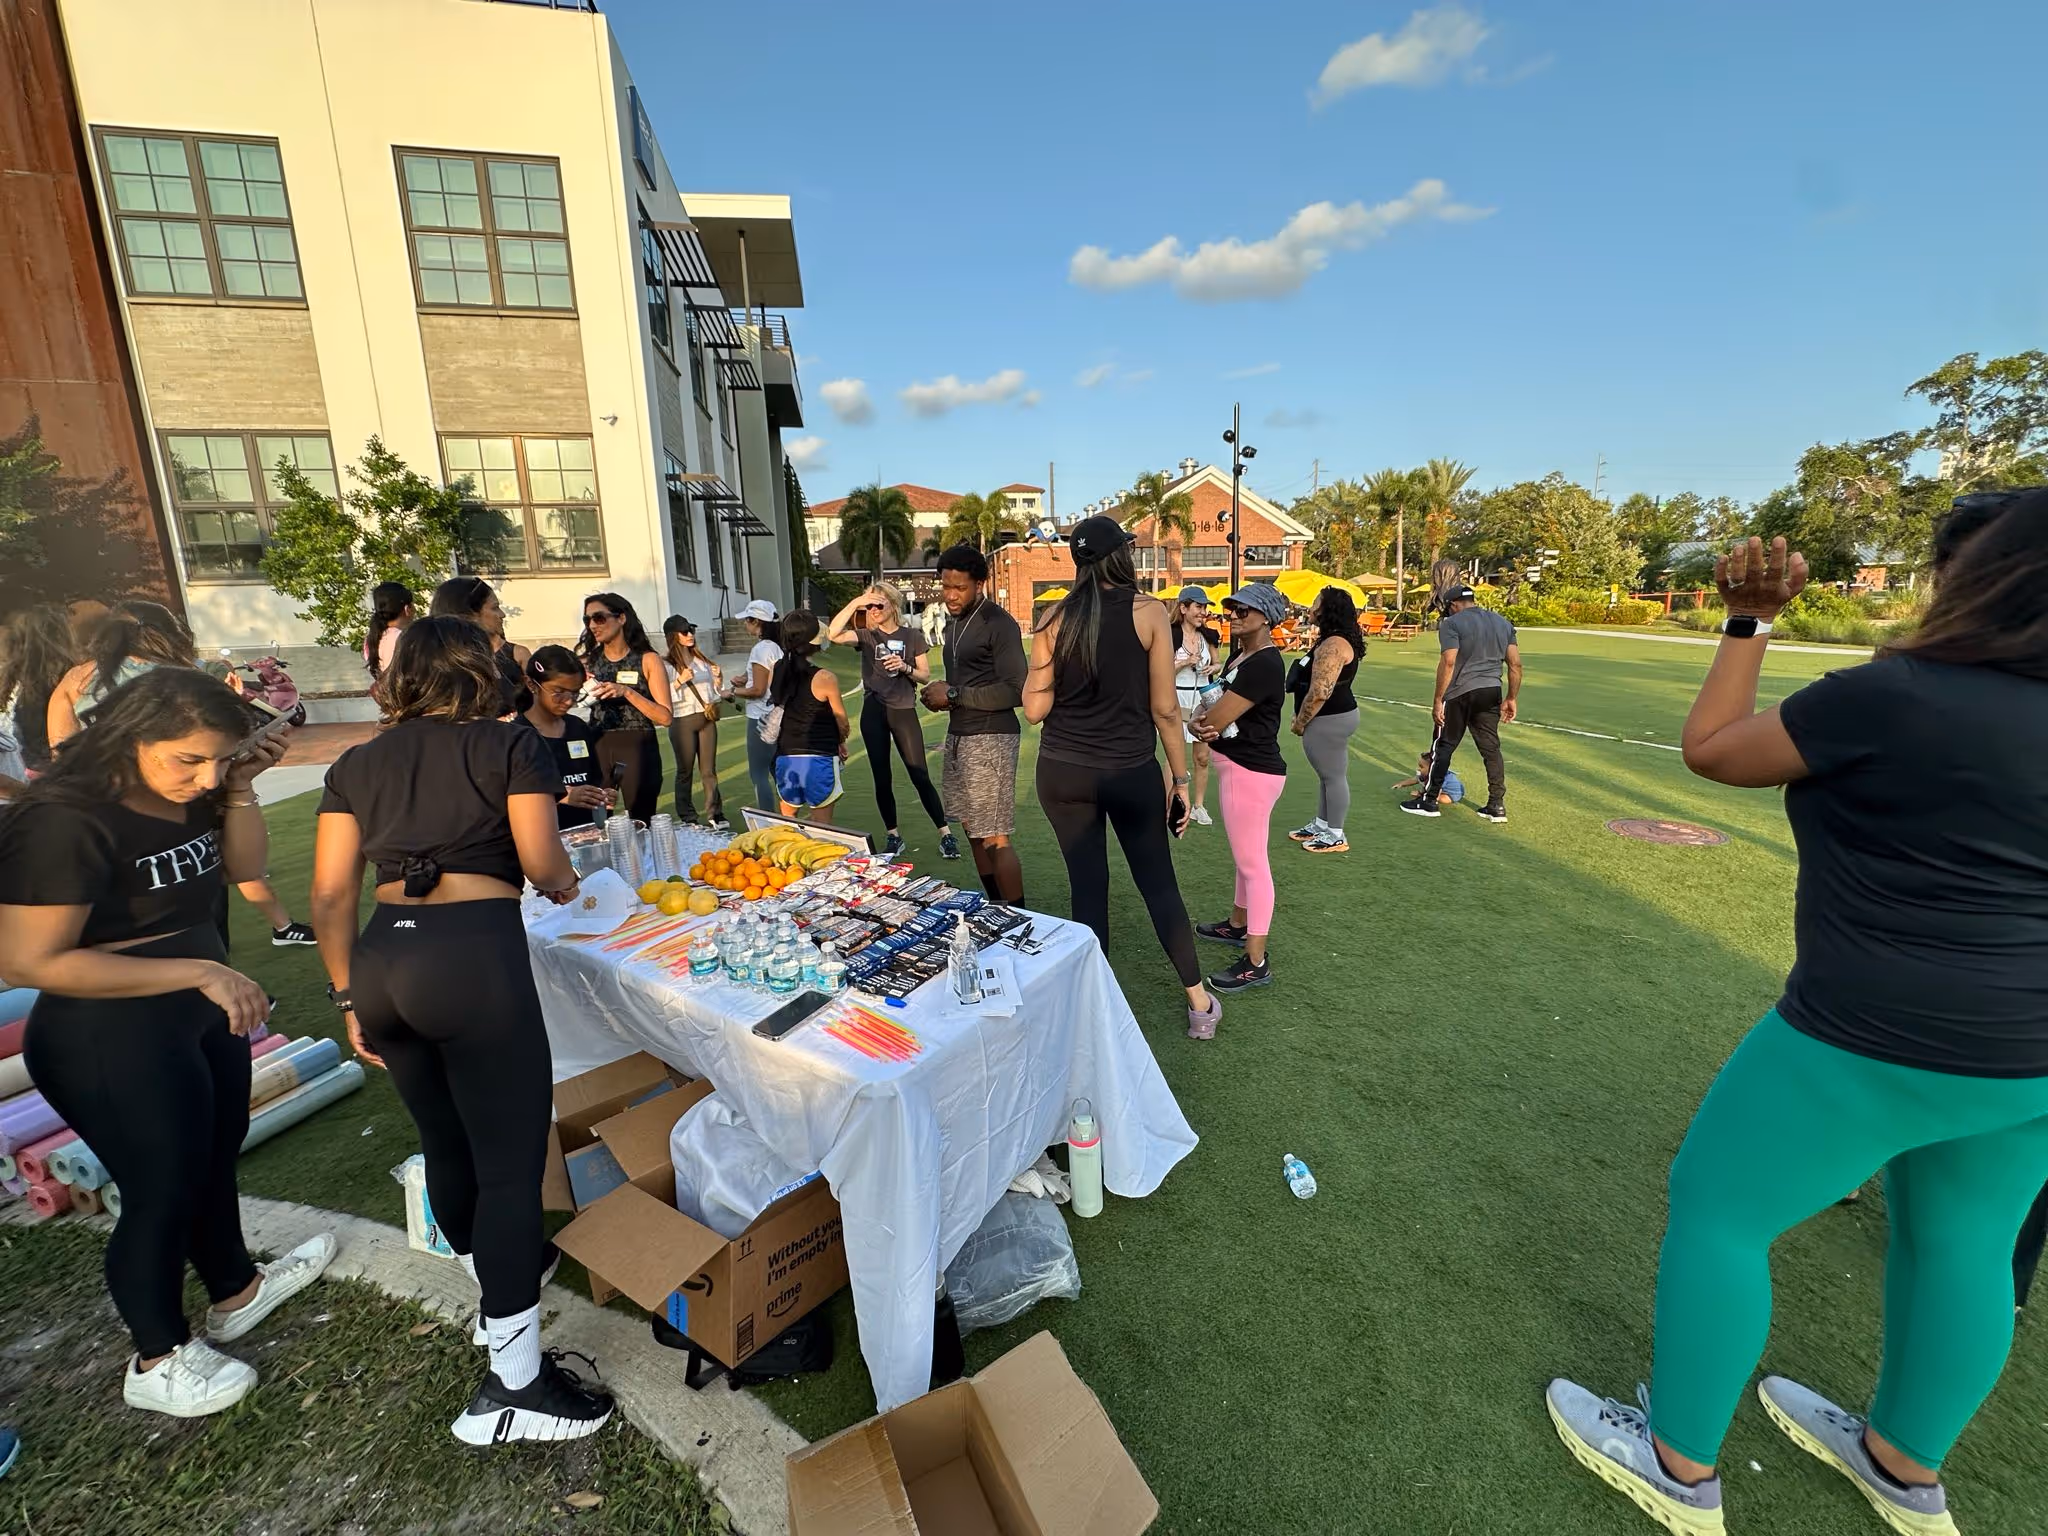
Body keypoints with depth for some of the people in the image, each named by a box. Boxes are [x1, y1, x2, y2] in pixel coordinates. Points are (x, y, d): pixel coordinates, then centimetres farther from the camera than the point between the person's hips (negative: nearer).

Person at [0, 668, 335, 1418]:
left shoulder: (186, 793, -7)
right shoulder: (67, 822, -27)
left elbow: (245, 866, 3)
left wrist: (239, 790, -14)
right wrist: (196, 970, -28)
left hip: (200, 1016, 8)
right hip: (111, 1041, -7)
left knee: (216, 1157, 23)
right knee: (162, 1188, 9)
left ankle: (237, 1290, 47)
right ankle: (157, 1361, 34)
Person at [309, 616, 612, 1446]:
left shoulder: (355, 764, 14)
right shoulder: (510, 745, 1)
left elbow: (330, 894, 10)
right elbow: (541, 862, -8)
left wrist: (350, 997, 17)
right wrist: (564, 885, 15)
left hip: (382, 959, 6)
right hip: (475, 953, -6)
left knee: (445, 1141, 23)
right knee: (510, 1157, 1)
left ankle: (501, 1272, 46)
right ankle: (513, 1382, 6)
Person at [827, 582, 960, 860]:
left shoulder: (913, 636, 3)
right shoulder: (866, 636, 5)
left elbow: (925, 676, 3)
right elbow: (833, 635, -14)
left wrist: (905, 668, -16)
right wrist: (854, 603, -17)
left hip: (904, 711, -2)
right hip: (873, 712, 2)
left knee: (920, 776, -5)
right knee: (882, 778, 7)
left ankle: (946, 834, 3)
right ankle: (894, 836, 19)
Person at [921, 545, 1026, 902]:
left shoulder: (999, 624, -12)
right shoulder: (955, 622, 15)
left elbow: (1014, 692, -18)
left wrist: (954, 694, -16)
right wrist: (940, 692, 4)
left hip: (990, 740, -9)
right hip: (957, 737, 9)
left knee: (995, 839, -8)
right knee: (973, 831, 13)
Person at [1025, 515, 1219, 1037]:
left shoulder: (1054, 617, -3)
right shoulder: (1149, 613, -7)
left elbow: (1035, 709, -3)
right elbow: (1165, 708, -6)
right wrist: (1181, 777, 3)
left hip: (1063, 772, 2)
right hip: (1131, 771, -1)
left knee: (1088, 887, 12)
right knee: (1159, 884, 14)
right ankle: (1200, 1002, 26)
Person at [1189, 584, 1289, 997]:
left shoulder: (1264, 664, -20)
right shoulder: (1239, 655, 11)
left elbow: (1213, 719, -22)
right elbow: (1219, 711, 8)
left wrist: (1196, 723, 0)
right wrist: (1208, 725, -14)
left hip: (1252, 772, -10)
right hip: (1240, 766, 10)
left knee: (1252, 862, -4)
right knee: (1245, 856, 23)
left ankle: (1256, 963, 4)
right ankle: (1238, 925, 41)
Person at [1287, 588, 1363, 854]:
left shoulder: (1333, 645, -21)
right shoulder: (1333, 640, 14)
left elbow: (1319, 692, -27)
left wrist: (1300, 722, -15)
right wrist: (1303, 719, 21)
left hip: (1329, 720, -11)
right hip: (1333, 716, 11)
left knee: (1334, 776, -1)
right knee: (1328, 774, 18)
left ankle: (1336, 837, 9)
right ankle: (1321, 825, 31)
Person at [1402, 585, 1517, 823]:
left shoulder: (1452, 623, -7)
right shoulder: (1503, 623, 13)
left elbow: (1448, 663, -17)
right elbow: (1515, 664, 10)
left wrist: (1438, 699, -14)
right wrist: (1511, 698, 16)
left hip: (1460, 694, -6)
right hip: (1492, 692, 6)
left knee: (1443, 746, 5)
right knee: (1491, 748, 12)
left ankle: (1428, 801, 12)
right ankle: (1497, 805, 15)